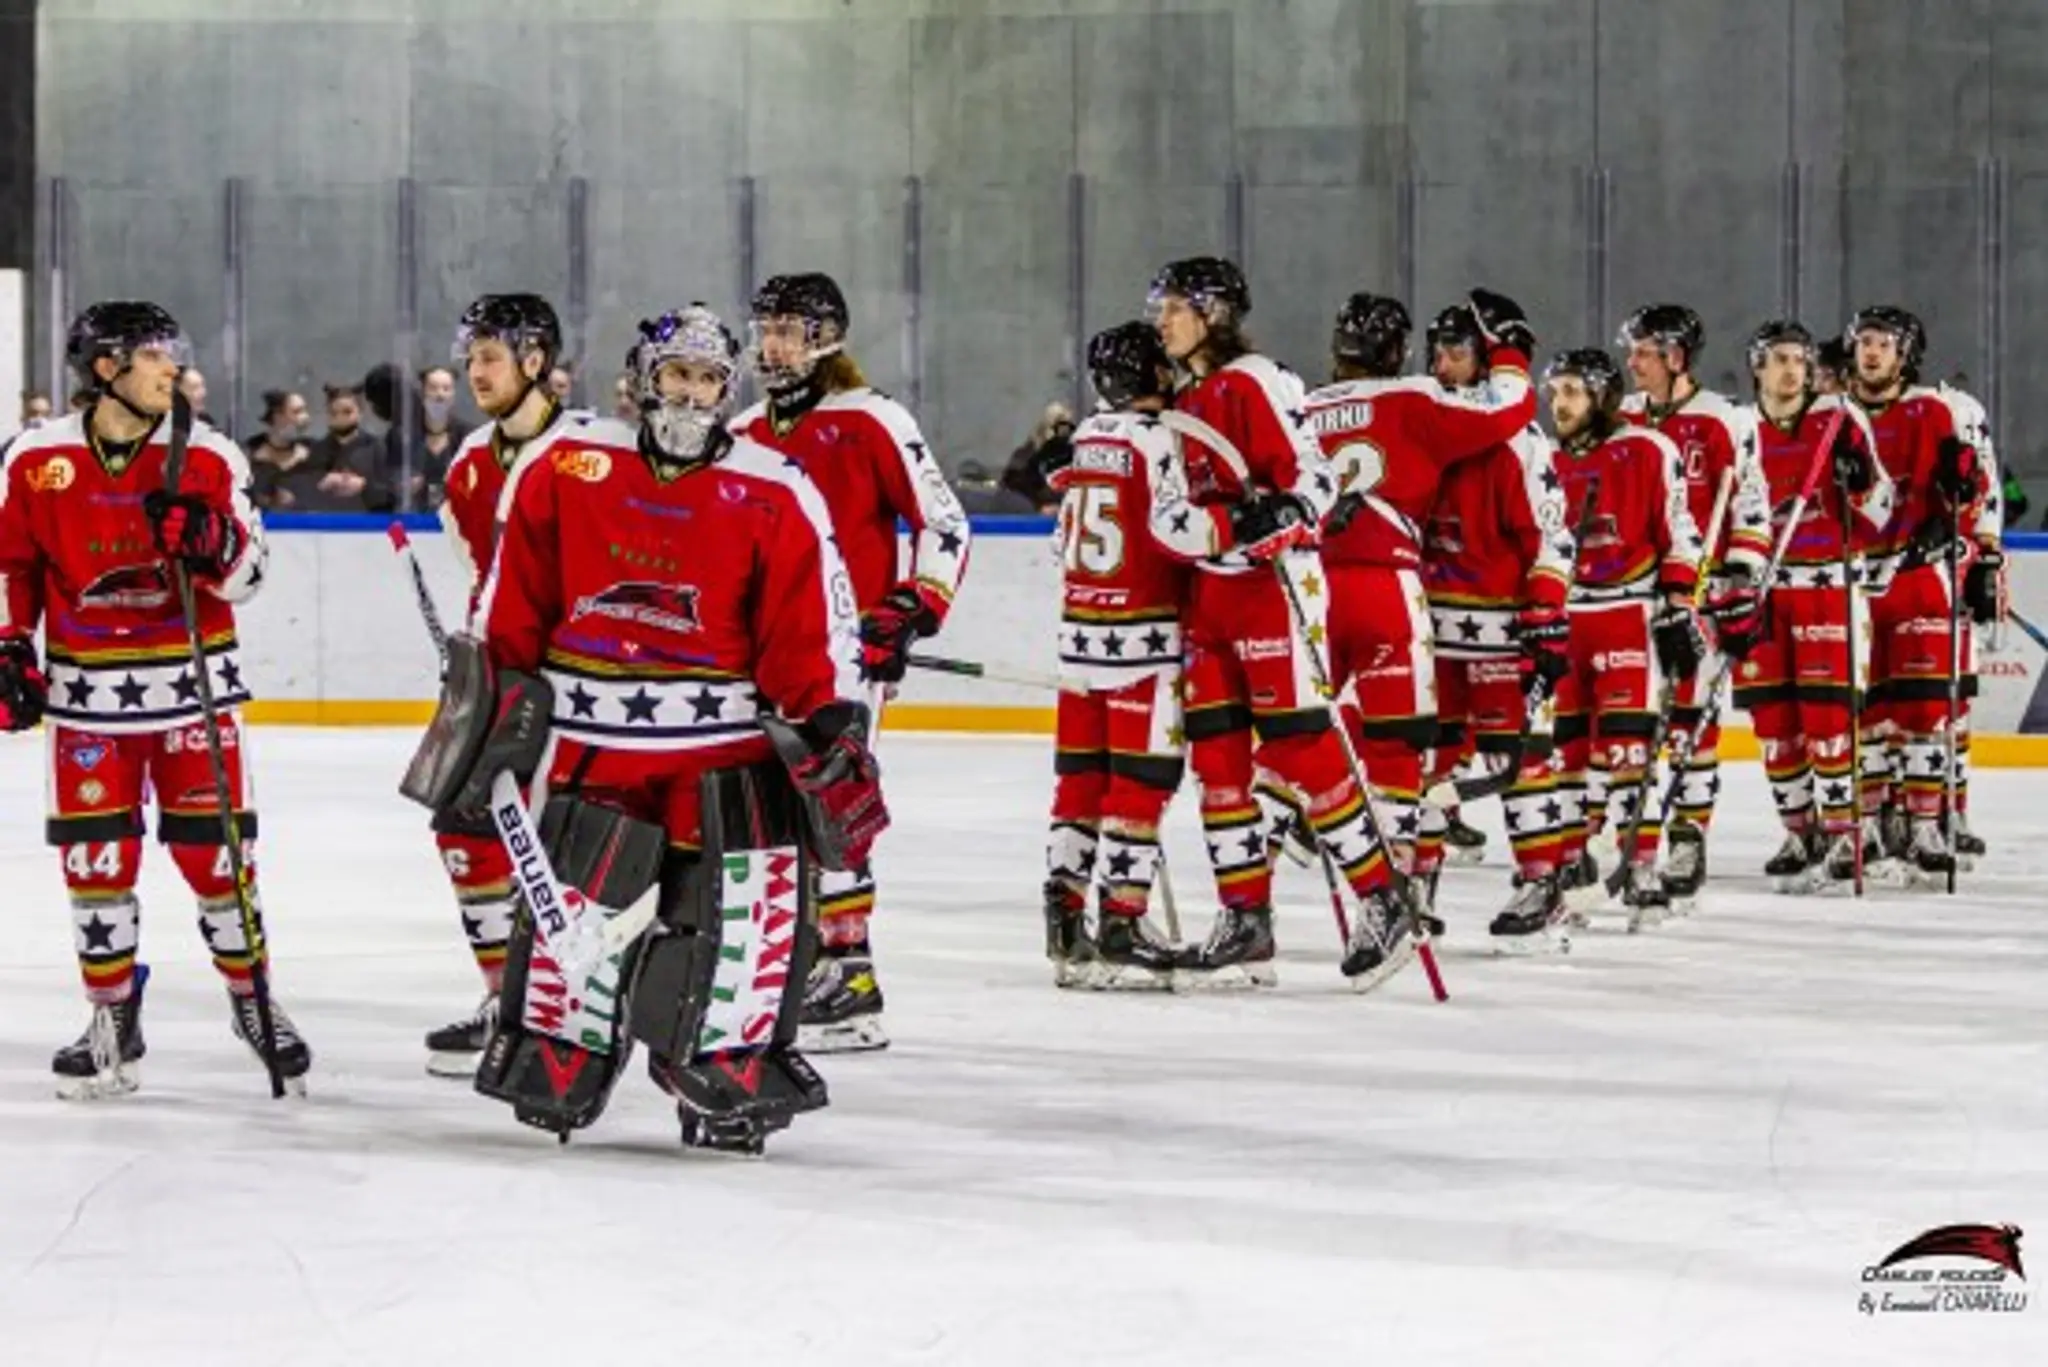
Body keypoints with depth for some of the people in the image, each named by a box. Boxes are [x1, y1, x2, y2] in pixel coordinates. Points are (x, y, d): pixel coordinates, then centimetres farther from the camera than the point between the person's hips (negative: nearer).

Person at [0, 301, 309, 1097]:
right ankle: (113, 1017, 16)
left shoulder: (208, 458, -2)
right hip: (89, 693, 0)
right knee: (96, 856, 2)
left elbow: (247, 575, -1)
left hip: (193, 686, 0)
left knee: (215, 848, 1)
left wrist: (210, 540, -22)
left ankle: (250, 993, 19)